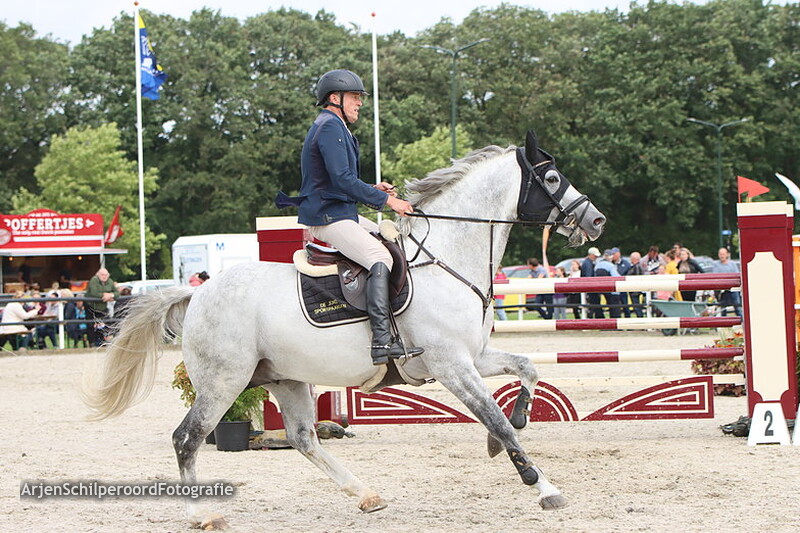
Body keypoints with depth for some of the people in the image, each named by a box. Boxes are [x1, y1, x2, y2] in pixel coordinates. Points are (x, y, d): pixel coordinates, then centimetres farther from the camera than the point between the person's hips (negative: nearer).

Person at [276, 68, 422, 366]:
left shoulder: (335, 127, 23)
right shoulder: (330, 127, -11)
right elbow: (343, 180, -21)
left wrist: (372, 192, 13)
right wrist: (386, 200, -17)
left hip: (342, 214, 11)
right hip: (328, 217, -11)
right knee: (380, 257, -26)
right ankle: (382, 339, -36)